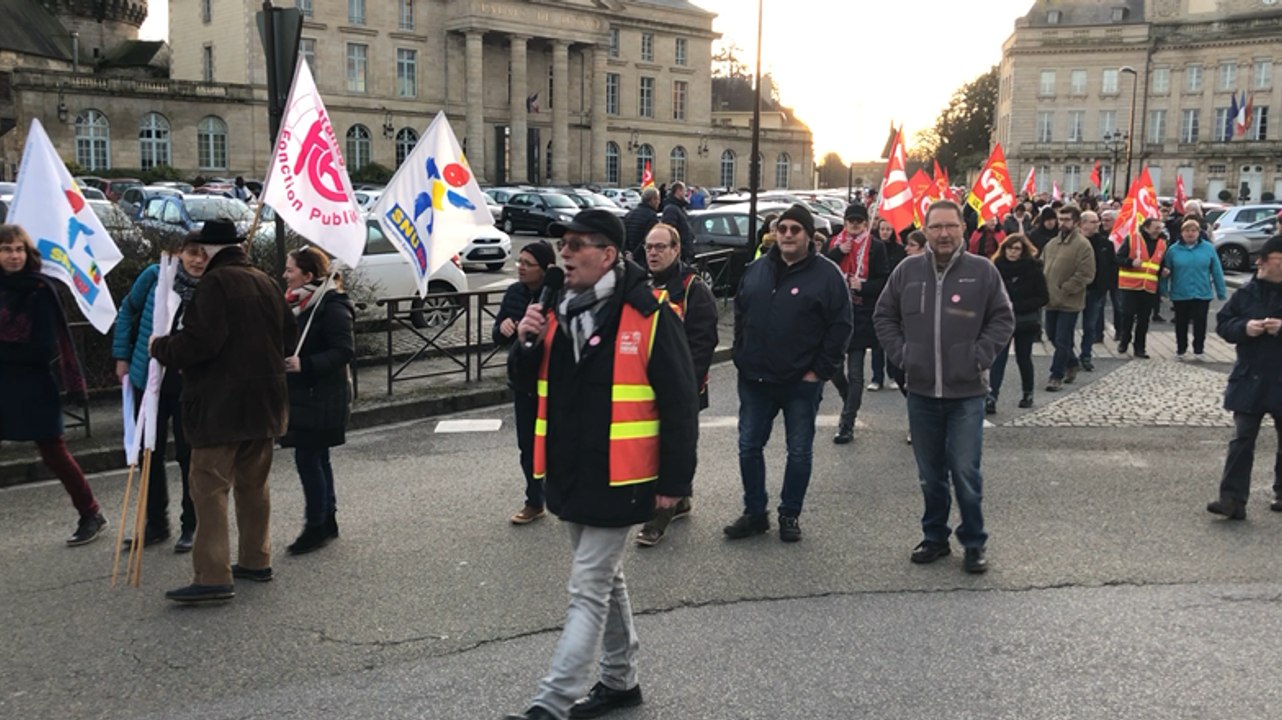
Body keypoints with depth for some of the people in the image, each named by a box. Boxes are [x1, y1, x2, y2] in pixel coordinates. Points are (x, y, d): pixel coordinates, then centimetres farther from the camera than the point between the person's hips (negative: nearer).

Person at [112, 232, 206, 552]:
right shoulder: (155, 276, -7)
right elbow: (127, 312, 7)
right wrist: (121, 357, 7)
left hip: (190, 385, -2)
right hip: (149, 379, 2)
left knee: (188, 454, 6)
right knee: (151, 452, 12)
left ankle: (191, 525, 20)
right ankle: (156, 523, 26)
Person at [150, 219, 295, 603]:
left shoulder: (216, 282, -13)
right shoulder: (265, 282, 12)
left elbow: (202, 341, -21)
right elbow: (289, 332, 18)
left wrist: (161, 348, -5)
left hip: (222, 403, -8)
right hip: (264, 400, 8)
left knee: (209, 487, -7)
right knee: (253, 483, 17)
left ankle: (213, 576, -10)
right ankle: (256, 560, 25)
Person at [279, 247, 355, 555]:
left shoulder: (332, 307, -16)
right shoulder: (299, 304, 11)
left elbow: (344, 352, -21)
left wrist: (304, 364, -28)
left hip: (322, 399, -9)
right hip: (302, 395, 9)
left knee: (308, 459, -6)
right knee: (316, 458, 15)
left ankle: (316, 527, 5)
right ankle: (327, 521, 26)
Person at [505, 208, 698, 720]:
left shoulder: (648, 316, -16)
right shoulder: (560, 310, 6)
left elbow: (680, 404, -14)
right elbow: (530, 386, 14)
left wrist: (674, 480, -13)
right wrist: (527, 344, -7)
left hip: (618, 480, -8)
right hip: (569, 475, 8)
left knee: (588, 591, -3)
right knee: (604, 580, 20)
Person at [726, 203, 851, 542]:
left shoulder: (826, 275, -6)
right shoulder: (756, 270, 8)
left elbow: (840, 327, -8)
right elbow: (740, 315, 17)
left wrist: (820, 371, -10)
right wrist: (741, 357, 8)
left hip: (802, 383, -4)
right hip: (754, 379, 4)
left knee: (799, 451, 8)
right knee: (749, 447, 8)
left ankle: (790, 515, 22)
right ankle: (754, 513, 22)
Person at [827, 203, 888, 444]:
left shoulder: (875, 247, -2)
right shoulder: (836, 243, 9)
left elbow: (884, 281, -4)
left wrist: (863, 287, -20)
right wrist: (838, 252, -12)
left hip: (861, 317, -4)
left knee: (855, 374, -1)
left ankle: (847, 424, 3)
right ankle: (849, 405, 35)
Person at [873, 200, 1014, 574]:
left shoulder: (983, 271, -3)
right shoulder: (908, 270, 3)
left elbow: (1003, 320, 1)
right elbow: (884, 316, 11)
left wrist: (980, 357, -8)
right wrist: (901, 353, 1)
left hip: (966, 393, -3)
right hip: (921, 391, 3)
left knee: (965, 472, -3)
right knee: (930, 474, 13)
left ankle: (974, 542, 15)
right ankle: (935, 536, 29)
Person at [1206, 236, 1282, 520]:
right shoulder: (1246, 293, 2)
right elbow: (1222, 323, 6)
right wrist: (1244, 327, -14)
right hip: (1250, 380, 1)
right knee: (1242, 441, -1)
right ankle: (1232, 499, -2)